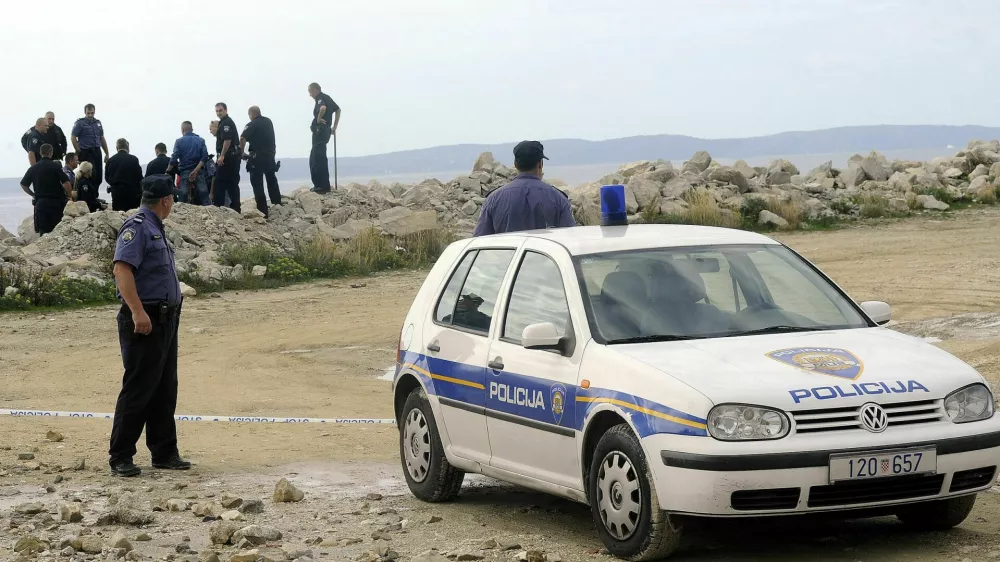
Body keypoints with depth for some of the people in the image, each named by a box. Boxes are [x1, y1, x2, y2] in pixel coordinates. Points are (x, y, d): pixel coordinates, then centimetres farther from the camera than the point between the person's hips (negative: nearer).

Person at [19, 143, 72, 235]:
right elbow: (66, 183, -16)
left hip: (40, 202, 4)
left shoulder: (33, 168, 5)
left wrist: (33, 194, 20)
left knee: (43, 231, 6)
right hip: (56, 202, -4)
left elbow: (23, 185, 9)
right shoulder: (55, 166, -9)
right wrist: (70, 196, -1)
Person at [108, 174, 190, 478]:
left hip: (166, 319, 10)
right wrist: (137, 311, -30)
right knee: (138, 389, -7)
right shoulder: (137, 227, -12)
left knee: (165, 391, 13)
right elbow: (122, 269, -23)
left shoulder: (156, 229, 18)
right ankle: (120, 457, -1)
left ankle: (164, 453, 20)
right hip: (145, 320, -10)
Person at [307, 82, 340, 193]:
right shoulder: (327, 98, 15)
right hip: (326, 129, 10)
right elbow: (338, 110, 26)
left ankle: (323, 186, -5)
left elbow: (323, 108, -37)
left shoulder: (320, 99, -14)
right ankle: (319, 184, 20)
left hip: (319, 131, -10)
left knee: (318, 159, -6)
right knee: (314, 158, 17)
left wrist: (319, 118, -20)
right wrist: (334, 127, 23)